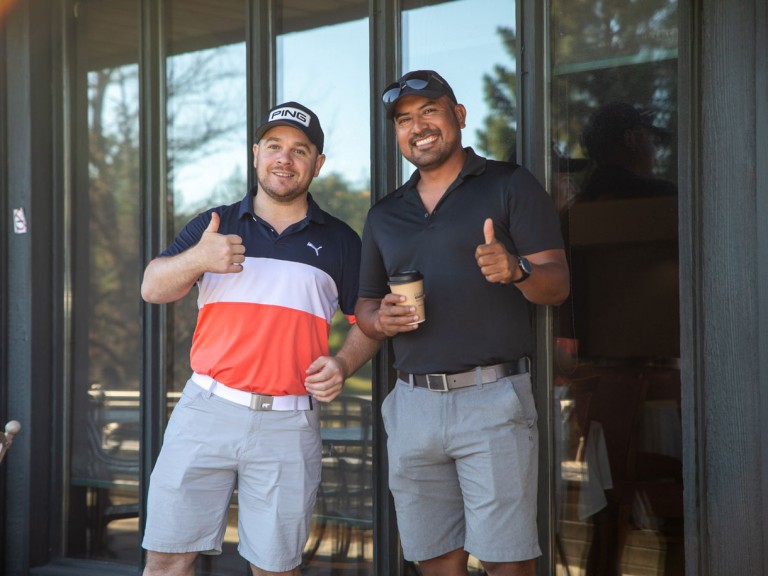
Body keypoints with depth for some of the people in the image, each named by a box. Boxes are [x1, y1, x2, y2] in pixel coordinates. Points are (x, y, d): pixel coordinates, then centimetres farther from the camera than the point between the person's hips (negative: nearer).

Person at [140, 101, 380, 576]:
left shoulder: (339, 241, 10)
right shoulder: (214, 226, 10)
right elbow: (153, 288, -1)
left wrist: (343, 365, -8)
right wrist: (196, 260, -21)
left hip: (289, 424, 0)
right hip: (206, 409, 0)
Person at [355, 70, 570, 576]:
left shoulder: (510, 186, 3)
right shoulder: (385, 215, 18)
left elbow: (556, 284, -4)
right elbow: (366, 307, 22)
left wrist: (516, 270, -26)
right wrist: (381, 319, -2)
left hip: (492, 398, -5)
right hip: (413, 402, 5)